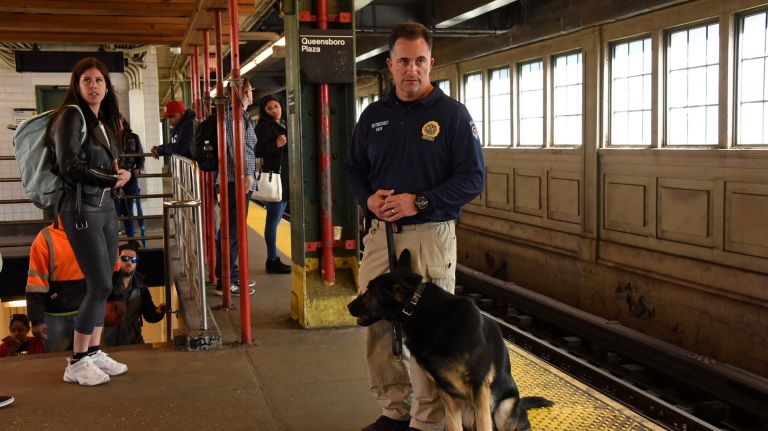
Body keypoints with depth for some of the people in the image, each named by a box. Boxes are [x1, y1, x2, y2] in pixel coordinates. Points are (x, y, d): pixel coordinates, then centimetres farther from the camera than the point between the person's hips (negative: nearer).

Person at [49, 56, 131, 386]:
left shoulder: (104, 121, 15)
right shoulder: (71, 116, -8)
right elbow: (69, 166, -15)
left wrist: (121, 173, -6)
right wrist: (111, 180, -9)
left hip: (105, 206, 8)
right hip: (81, 210, -8)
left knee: (102, 284, 9)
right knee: (101, 285, -9)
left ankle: (94, 352, 19)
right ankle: (77, 363, 3)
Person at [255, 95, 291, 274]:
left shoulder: (284, 125, 17)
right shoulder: (264, 127, -9)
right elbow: (257, 151, -17)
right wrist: (276, 144, -25)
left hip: (285, 178, 9)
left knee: (276, 219, 11)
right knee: (273, 219, -6)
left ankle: (274, 259, 16)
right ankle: (272, 260, -2)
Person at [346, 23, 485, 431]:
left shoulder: (452, 113, -3)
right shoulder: (373, 115, 12)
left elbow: (472, 178, -7)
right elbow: (355, 167, 19)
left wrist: (418, 202, -17)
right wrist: (367, 198, -3)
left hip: (430, 235, -5)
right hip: (380, 233, 5)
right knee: (378, 327, 9)